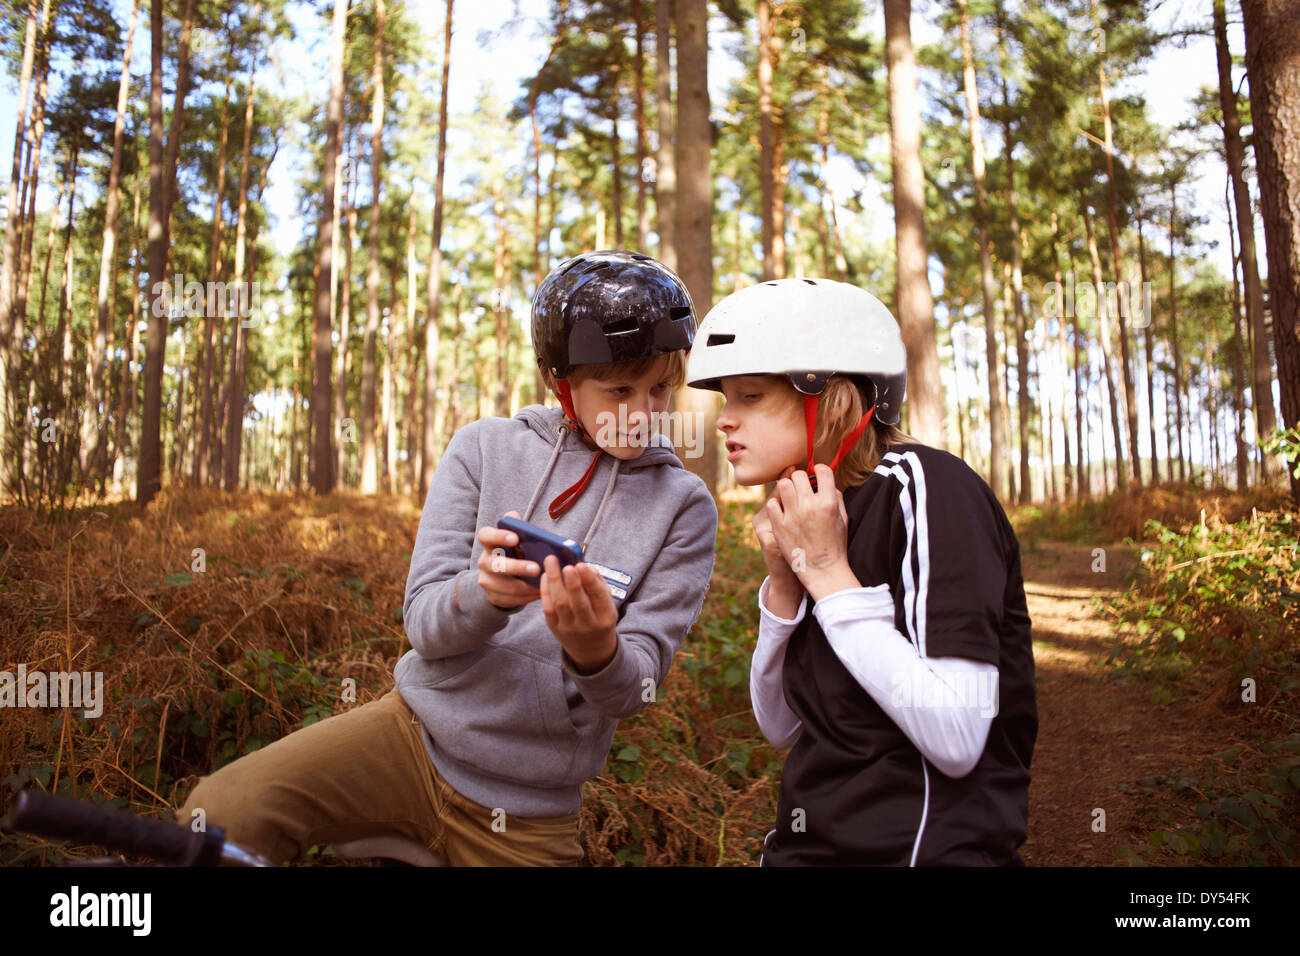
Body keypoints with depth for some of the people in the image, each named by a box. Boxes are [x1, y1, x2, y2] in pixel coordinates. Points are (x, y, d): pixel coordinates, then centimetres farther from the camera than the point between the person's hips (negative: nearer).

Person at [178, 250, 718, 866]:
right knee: (218, 817, -18)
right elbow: (422, 621, -6)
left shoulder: (682, 507, -5)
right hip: (415, 733, 1)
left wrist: (596, 648, -32)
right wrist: (484, 593, -29)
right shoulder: (485, 449, -1)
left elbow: (634, 687, -8)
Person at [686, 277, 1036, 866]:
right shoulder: (812, 512, 3)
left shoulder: (922, 490, -17)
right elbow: (782, 728, 5)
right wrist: (784, 579, -8)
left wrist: (829, 574, -20)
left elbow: (958, 741, -25)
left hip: (922, 844, -6)